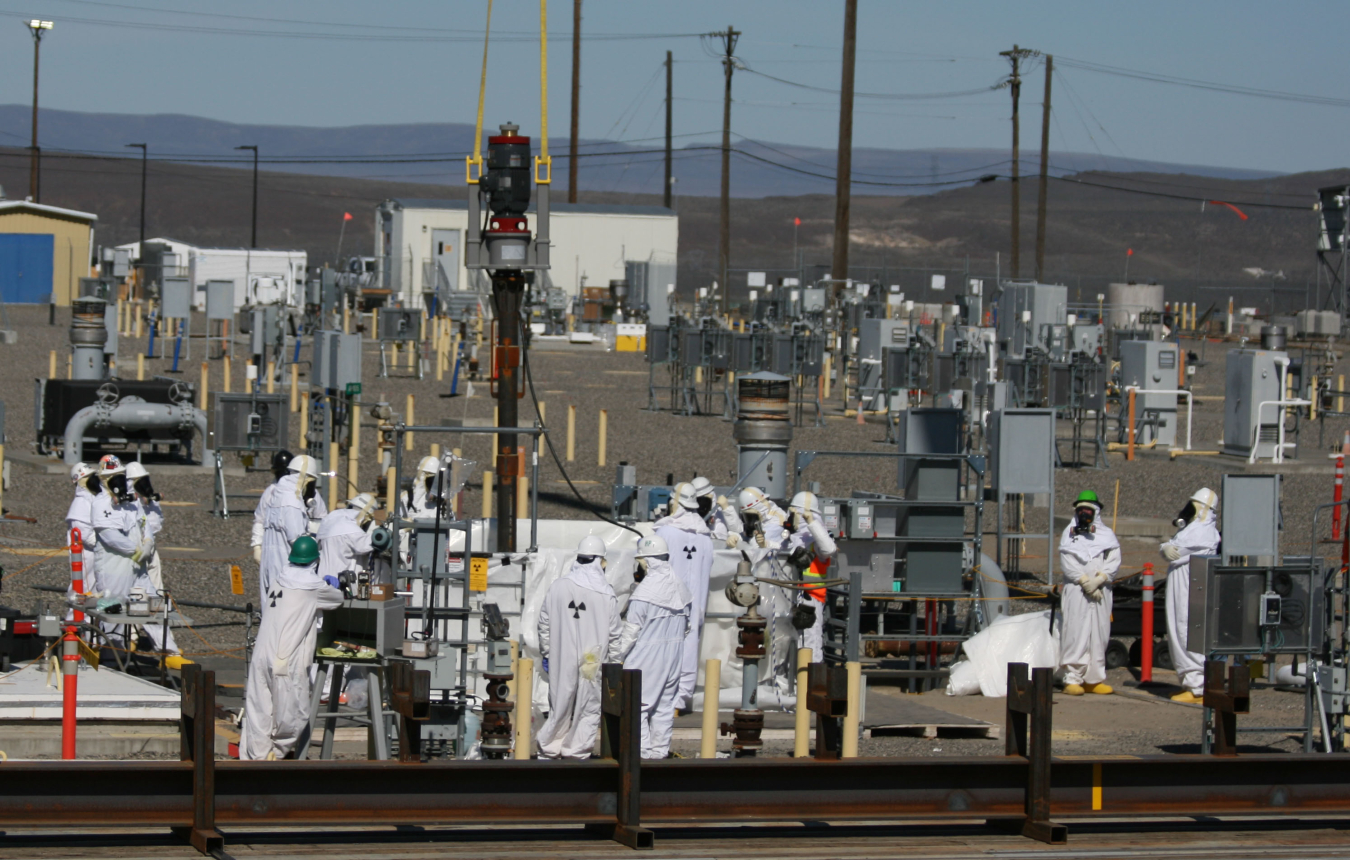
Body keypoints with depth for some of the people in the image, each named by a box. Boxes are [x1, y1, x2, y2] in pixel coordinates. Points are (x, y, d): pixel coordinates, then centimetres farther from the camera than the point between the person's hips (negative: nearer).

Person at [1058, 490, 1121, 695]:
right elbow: (1067, 563, -2)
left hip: (1101, 592, 2)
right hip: (1076, 591, -2)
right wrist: (1084, 581, -12)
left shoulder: (1106, 535, 12)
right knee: (1076, 634, -9)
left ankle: (1094, 679, 8)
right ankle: (1072, 678, -9)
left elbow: (1114, 562, 1)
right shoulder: (1069, 534, 9)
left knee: (1099, 635, 2)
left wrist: (1098, 580, -13)